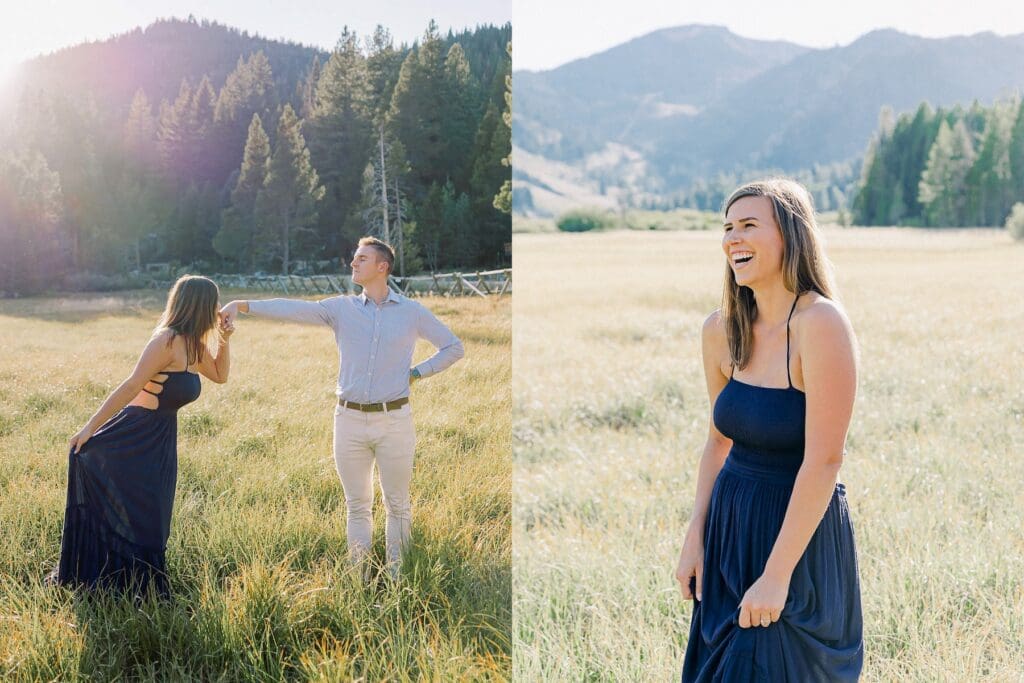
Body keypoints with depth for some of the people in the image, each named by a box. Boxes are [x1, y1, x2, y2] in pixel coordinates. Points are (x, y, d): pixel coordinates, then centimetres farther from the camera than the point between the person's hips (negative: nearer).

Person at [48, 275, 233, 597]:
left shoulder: (194, 346, 8)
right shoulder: (167, 341, -18)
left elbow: (220, 375, 24)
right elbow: (132, 385, -22)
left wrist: (224, 341, 8)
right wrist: (91, 426, -22)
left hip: (161, 438, 9)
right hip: (131, 437, -9)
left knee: (151, 518, 14)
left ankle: (141, 588, 26)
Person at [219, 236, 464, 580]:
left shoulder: (412, 312, 3)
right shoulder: (341, 308, 4)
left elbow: (453, 347, 11)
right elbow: (295, 309, -10)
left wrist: (417, 373, 1)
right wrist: (243, 305, -23)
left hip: (394, 421, -1)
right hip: (350, 420, 1)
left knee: (397, 504, 7)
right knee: (357, 506, 10)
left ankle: (396, 574, 20)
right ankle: (359, 576, 20)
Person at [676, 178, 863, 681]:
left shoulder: (821, 323, -20)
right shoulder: (722, 329, -1)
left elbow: (824, 460, -22)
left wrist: (777, 575, -21)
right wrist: (694, 538, 5)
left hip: (798, 531, -6)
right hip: (729, 525, 6)